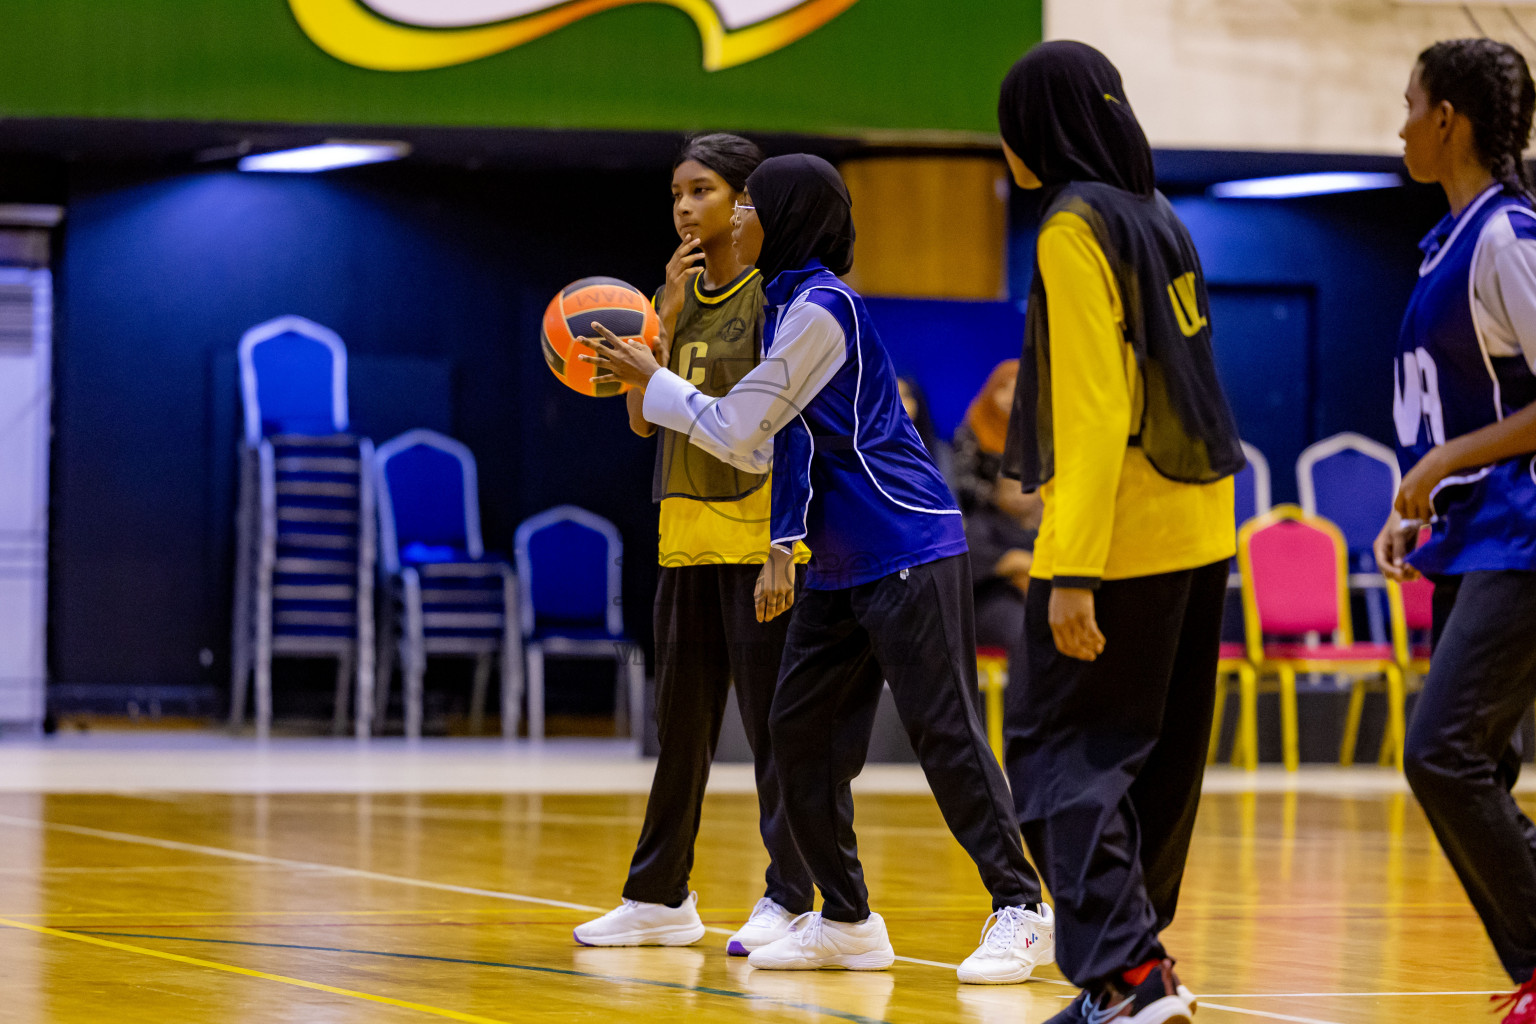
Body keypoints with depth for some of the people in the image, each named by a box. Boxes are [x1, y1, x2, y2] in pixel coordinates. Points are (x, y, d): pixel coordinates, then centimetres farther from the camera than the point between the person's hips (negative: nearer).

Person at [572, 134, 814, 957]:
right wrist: (668, 317, -6)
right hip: (686, 536, 7)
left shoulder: (772, 296, -7)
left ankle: (791, 898, -1)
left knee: (772, 719, -5)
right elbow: (643, 419, 6)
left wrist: (782, 552, -18)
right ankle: (659, 896, 20)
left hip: (757, 534, -7)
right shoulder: (677, 295, 13)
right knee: (681, 722, 12)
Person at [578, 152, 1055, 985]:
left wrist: (651, 381, 0)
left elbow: (737, 429, -12)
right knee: (800, 730, 7)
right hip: (840, 565, 10)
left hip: (906, 553, -10)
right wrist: (655, 382, 16)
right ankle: (846, 922, 14)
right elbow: (762, 448, 18)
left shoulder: (819, 308, -14)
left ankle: (1020, 910, -5)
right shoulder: (790, 305, 15)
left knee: (943, 731, -9)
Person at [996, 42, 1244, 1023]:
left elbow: (1093, 408, -18)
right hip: (1198, 532, 9)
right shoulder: (1156, 216, 14)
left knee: (1062, 749, -6)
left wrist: (1073, 570, -22)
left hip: (1122, 536, -9)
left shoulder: (1077, 227, -11)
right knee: (1159, 758, 13)